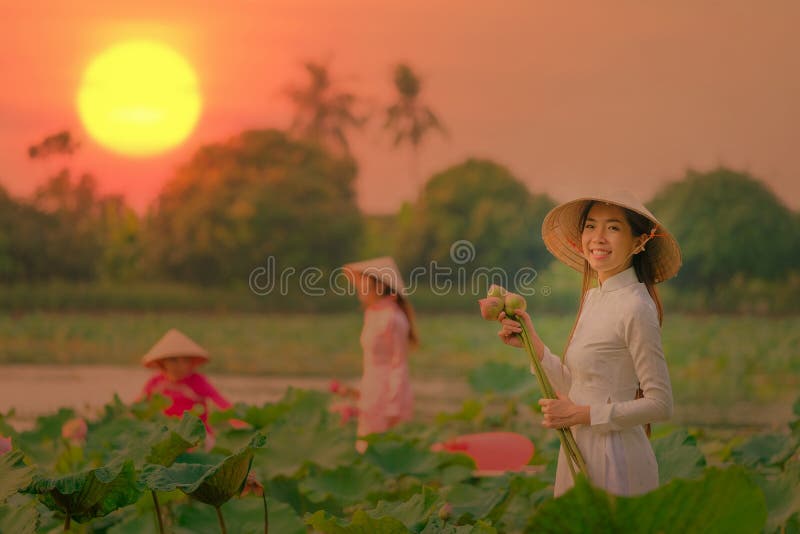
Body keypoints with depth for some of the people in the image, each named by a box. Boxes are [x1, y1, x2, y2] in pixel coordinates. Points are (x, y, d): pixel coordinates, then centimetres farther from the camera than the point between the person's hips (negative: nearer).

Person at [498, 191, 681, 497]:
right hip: (581, 453, 8)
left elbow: (660, 405, -16)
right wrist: (532, 343, 5)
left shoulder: (636, 308, -17)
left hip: (614, 460, -8)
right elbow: (573, 388, 11)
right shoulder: (593, 297, 8)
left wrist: (581, 414, -15)